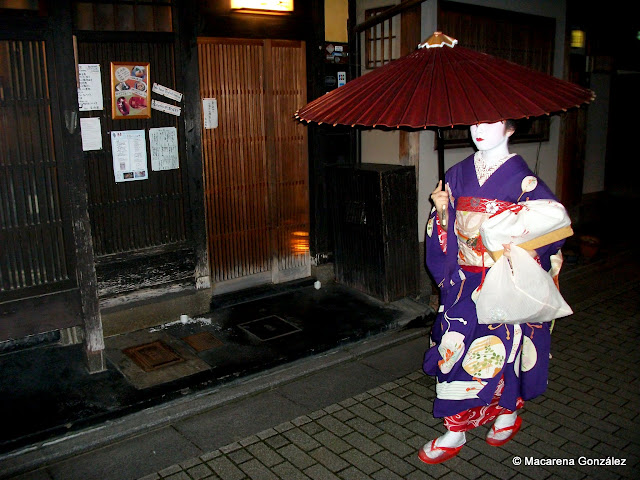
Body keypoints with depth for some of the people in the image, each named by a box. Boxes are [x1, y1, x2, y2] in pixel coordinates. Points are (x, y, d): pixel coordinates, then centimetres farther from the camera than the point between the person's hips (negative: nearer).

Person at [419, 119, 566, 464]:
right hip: (464, 281, 4)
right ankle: (455, 431, 20)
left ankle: (508, 413, 31)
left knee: (497, 348, 1)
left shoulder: (521, 179, -7)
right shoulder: (459, 174, 8)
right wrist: (441, 211, -8)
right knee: (454, 347, 3)